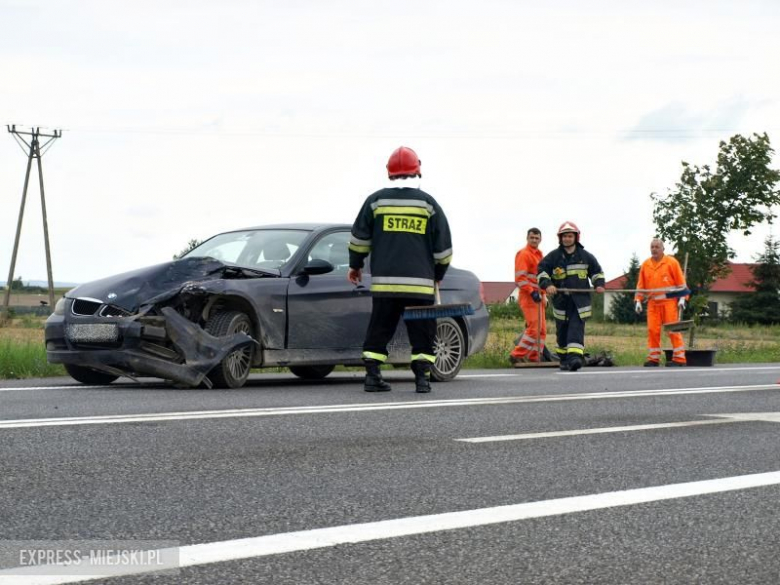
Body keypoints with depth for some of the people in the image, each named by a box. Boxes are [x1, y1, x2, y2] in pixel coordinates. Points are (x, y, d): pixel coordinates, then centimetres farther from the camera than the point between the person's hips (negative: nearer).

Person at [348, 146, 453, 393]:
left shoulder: (376, 201, 4)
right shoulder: (428, 203, 2)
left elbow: (359, 237, 8)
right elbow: (443, 246, 5)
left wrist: (355, 265, 22)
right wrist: (438, 274, 19)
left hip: (385, 281, 1)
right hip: (420, 283, -1)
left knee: (380, 329, 8)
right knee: (422, 333, 4)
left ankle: (372, 375, 3)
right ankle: (422, 377, -4)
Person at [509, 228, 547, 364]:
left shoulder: (539, 254, 20)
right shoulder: (524, 254, -9)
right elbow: (520, 277, -18)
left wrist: (543, 295, 24)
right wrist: (532, 292, -23)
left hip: (538, 297, 9)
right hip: (528, 296, -9)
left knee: (542, 329, 9)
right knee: (534, 328, -16)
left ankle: (534, 357, 13)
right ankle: (517, 355, -13)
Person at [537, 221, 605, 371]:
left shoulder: (585, 256, 7)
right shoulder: (553, 256, 3)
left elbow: (596, 271, 17)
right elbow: (542, 270, 3)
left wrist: (599, 284, 1)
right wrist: (547, 284, -14)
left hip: (580, 299, -1)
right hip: (560, 299, 1)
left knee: (576, 328, -16)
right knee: (562, 330, 9)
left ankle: (575, 356, -27)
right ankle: (564, 358, 24)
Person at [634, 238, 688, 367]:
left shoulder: (671, 262, 2)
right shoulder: (645, 265, 13)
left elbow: (681, 281, 1)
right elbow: (641, 285, 17)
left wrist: (682, 298, -7)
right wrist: (638, 300, 8)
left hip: (669, 302, -4)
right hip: (653, 303, 4)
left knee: (673, 329, -7)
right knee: (652, 330, 0)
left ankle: (679, 358, -5)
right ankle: (653, 358, 6)